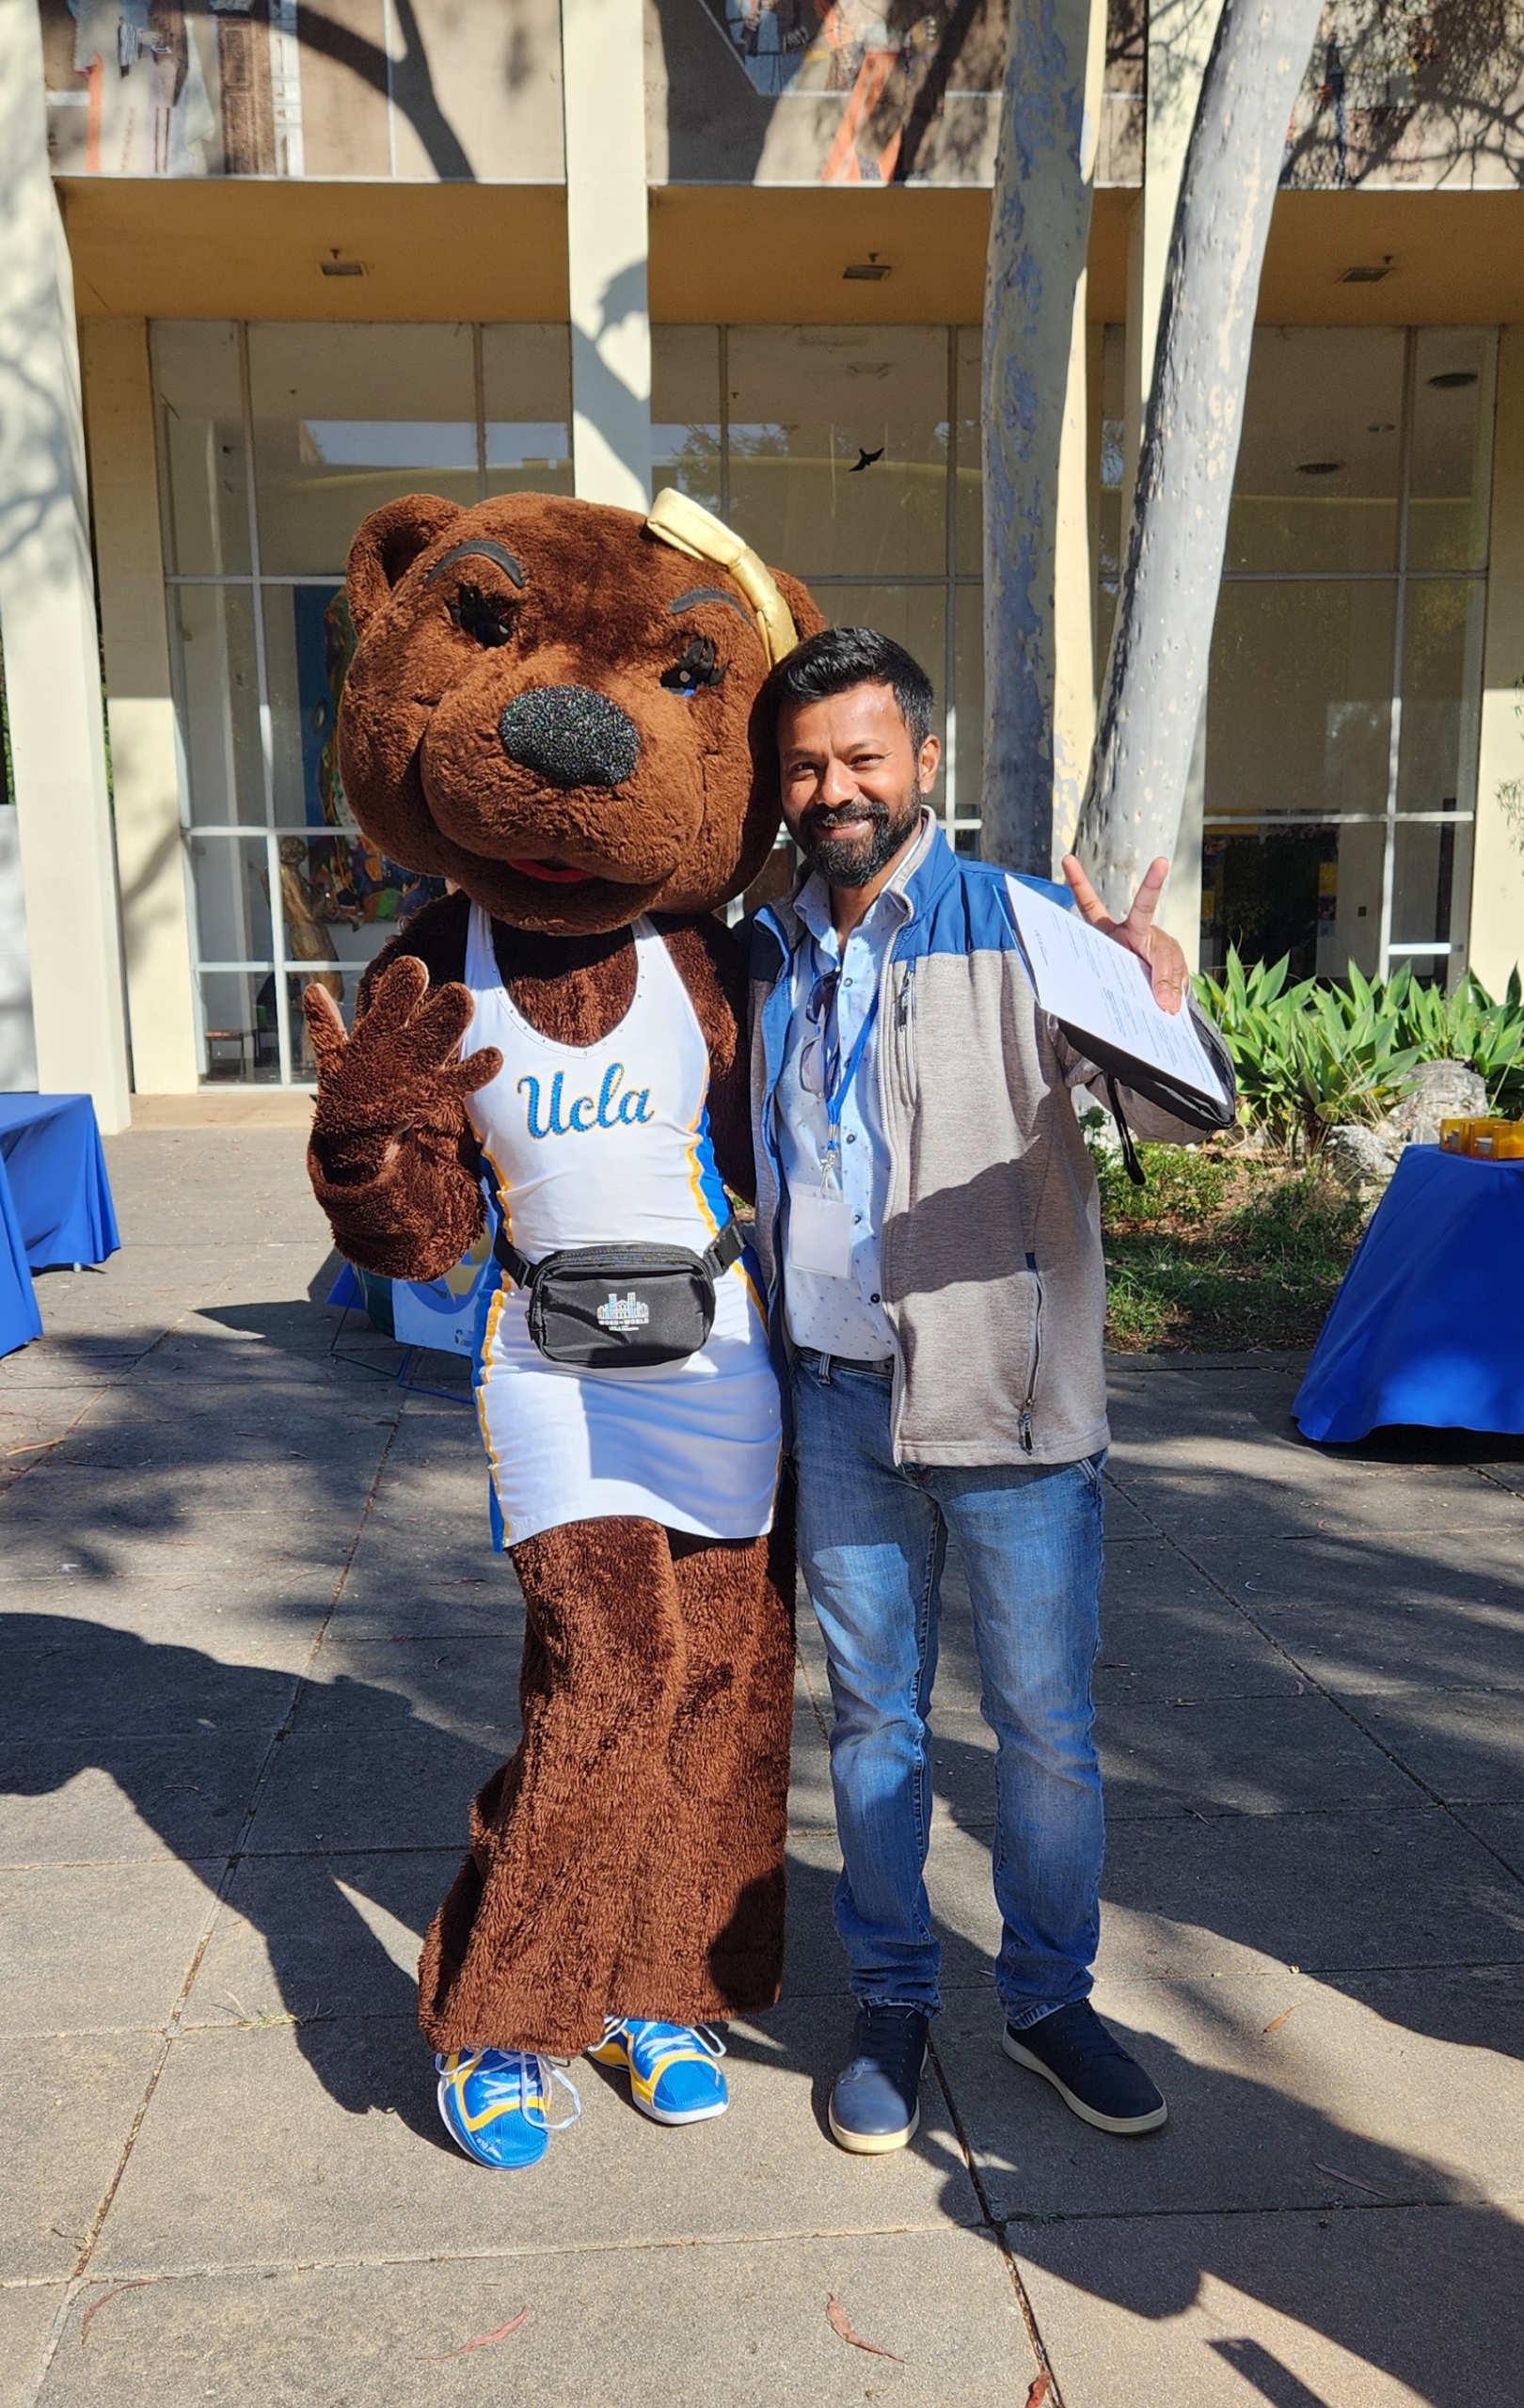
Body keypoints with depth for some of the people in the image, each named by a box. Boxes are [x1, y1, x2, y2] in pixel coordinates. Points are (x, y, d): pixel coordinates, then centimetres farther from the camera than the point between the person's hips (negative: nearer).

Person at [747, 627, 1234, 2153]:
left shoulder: (1019, 929, -9)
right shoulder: (768, 957, 6)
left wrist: (1157, 1009, -40)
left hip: (1007, 1397, -3)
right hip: (839, 1400, 4)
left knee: (1046, 1724, 10)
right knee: (871, 1715, 15)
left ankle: (1049, 1999, 32)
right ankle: (892, 2002, 33)